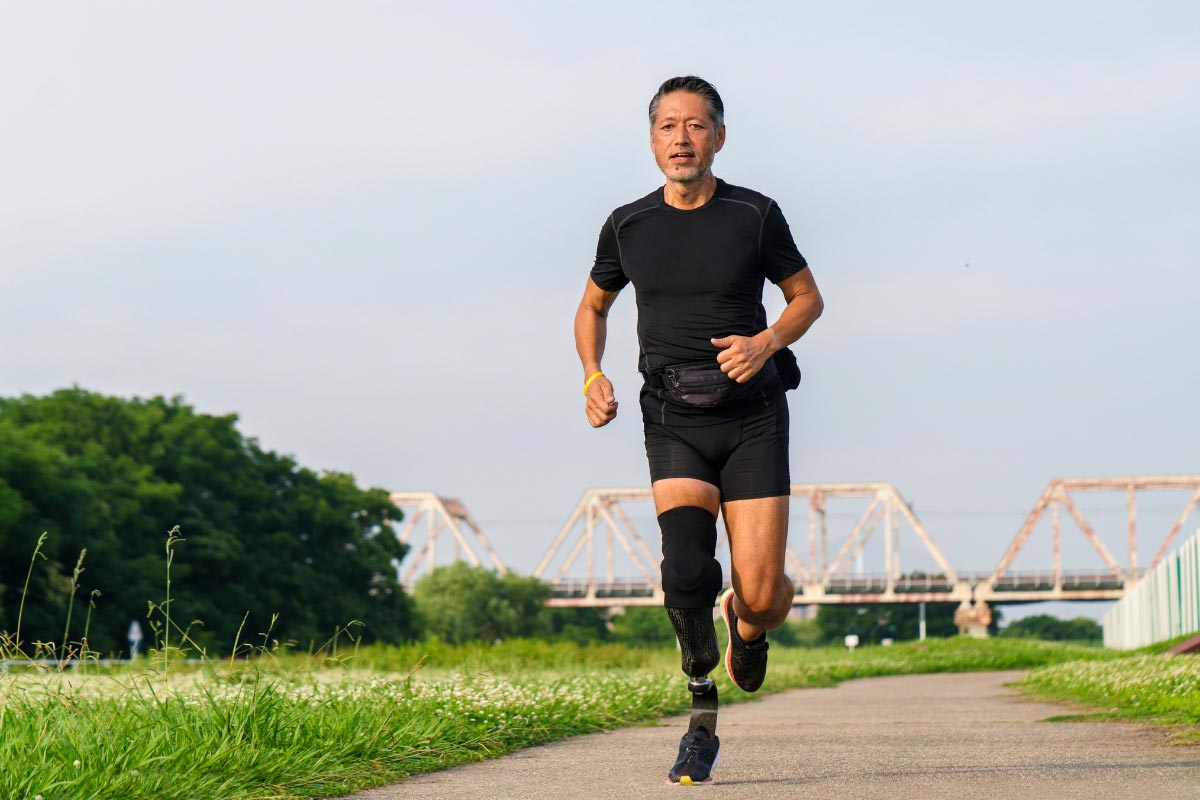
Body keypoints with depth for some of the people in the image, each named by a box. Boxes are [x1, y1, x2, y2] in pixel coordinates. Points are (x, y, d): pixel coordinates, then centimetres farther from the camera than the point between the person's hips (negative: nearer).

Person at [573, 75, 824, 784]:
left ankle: (748, 621, 32)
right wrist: (594, 378, 3)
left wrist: (767, 341, -10)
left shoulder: (756, 215, -2)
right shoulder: (628, 226, 4)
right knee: (689, 572, -23)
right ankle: (703, 723, -3)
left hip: (753, 415, -1)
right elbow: (593, 306, 20)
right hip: (675, 424, 1)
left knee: (764, 598, -9)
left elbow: (808, 297, 11)